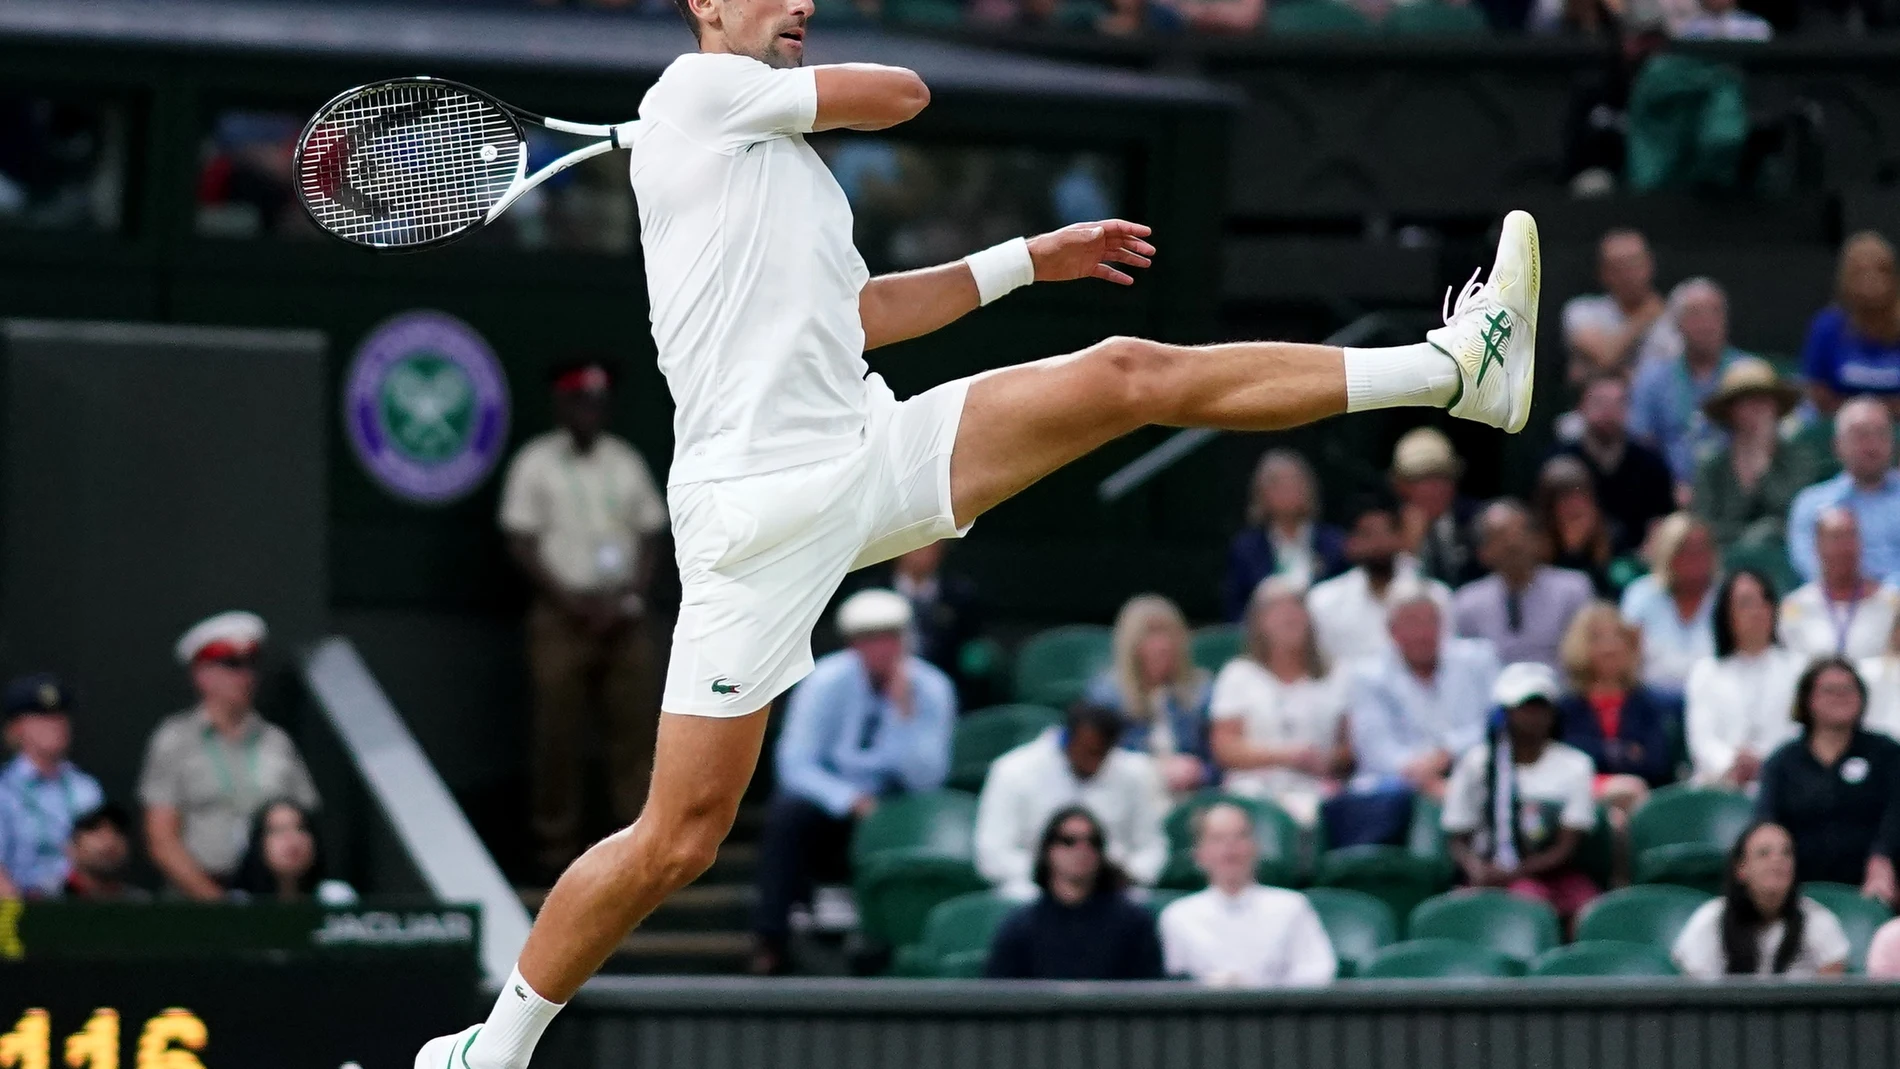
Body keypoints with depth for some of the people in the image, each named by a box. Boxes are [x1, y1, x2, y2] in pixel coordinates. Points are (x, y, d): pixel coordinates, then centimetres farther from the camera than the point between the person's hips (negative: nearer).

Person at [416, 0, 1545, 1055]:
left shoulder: (780, 160, 22)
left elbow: (862, 311, 29)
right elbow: (903, 92, 0)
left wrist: (1035, 259, 32)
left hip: (871, 455, 8)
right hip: (762, 509, -8)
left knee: (1129, 374, 2)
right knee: (678, 840, -10)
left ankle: (1455, 367, 4)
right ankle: (492, 1049, 6)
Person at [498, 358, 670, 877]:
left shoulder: (625, 461, 12)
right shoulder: (535, 463, 0)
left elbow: (650, 537, 12)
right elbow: (521, 543, -4)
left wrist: (629, 596, -4)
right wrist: (572, 600, -13)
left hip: (622, 616, 4)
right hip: (561, 617, -4)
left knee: (636, 727, -1)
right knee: (558, 732, -5)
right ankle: (557, 846, 1)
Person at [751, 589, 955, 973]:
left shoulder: (931, 689, -10)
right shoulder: (827, 682, -13)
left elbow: (926, 779, -16)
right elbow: (797, 765, -15)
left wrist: (906, 713, -27)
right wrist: (848, 801, -30)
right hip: (829, 796, -1)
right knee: (788, 815, -34)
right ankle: (772, 939, -31)